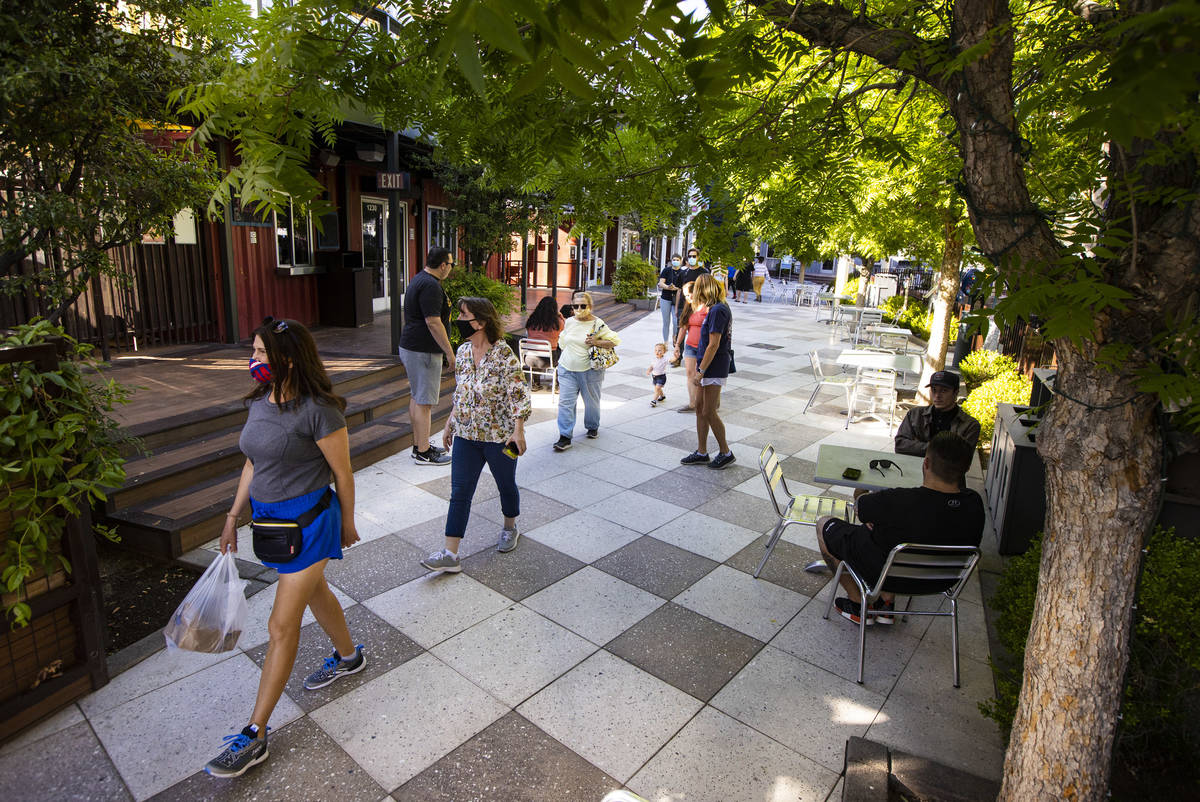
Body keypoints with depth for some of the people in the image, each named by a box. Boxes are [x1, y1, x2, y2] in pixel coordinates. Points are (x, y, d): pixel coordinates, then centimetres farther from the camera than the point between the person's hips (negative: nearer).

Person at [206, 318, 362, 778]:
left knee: (282, 627, 0)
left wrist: (347, 525, -5)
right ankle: (348, 657, 50)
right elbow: (253, 464, 13)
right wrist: (234, 516, 14)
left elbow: (342, 473, -14)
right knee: (314, 591, 26)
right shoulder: (259, 402, 3)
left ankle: (254, 736, 13)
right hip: (270, 517, 8)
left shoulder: (317, 410, -22)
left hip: (307, 521, -8)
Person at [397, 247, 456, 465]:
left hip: (410, 347, 11)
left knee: (417, 398, 16)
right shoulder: (431, 286, -19)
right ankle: (423, 453, 2)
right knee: (424, 402, -5)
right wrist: (450, 353, -19)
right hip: (423, 351, -11)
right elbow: (433, 323, -24)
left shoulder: (419, 279, 15)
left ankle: (419, 445, 26)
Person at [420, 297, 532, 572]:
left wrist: (518, 430, -22)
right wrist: (449, 424, 16)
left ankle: (510, 528, 43)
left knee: (506, 485, 16)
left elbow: (518, 394, -16)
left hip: (499, 436, -5)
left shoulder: (503, 353, -16)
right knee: (459, 492, 1)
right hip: (466, 435, 5)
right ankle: (449, 554, 4)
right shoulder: (463, 352, 3)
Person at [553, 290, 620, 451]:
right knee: (565, 402, -4)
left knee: (591, 401, 13)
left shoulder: (597, 324, -10)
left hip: (589, 370, -3)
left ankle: (593, 427, 39)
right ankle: (565, 437, 0)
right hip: (567, 369, 3)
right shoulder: (570, 321, 4)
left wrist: (596, 342, -21)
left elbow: (615, 341, -9)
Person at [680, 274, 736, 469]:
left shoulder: (717, 310, -19)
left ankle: (725, 453, 14)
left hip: (715, 368, -10)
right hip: (711, 366, 10)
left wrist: (701, 371, -19)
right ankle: (702, 453, 22)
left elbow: (713, 345, -22)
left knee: (709, 412, -1)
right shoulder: (718, 308, 11)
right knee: (700, 407, 13)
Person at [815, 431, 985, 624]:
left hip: (879, 572, -5)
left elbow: (860, 506, -17)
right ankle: (887, 602, 29)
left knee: (824, 524, 17)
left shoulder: (897, 502, -38)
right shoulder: (974, 504, -21)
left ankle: (859, 604, 22)